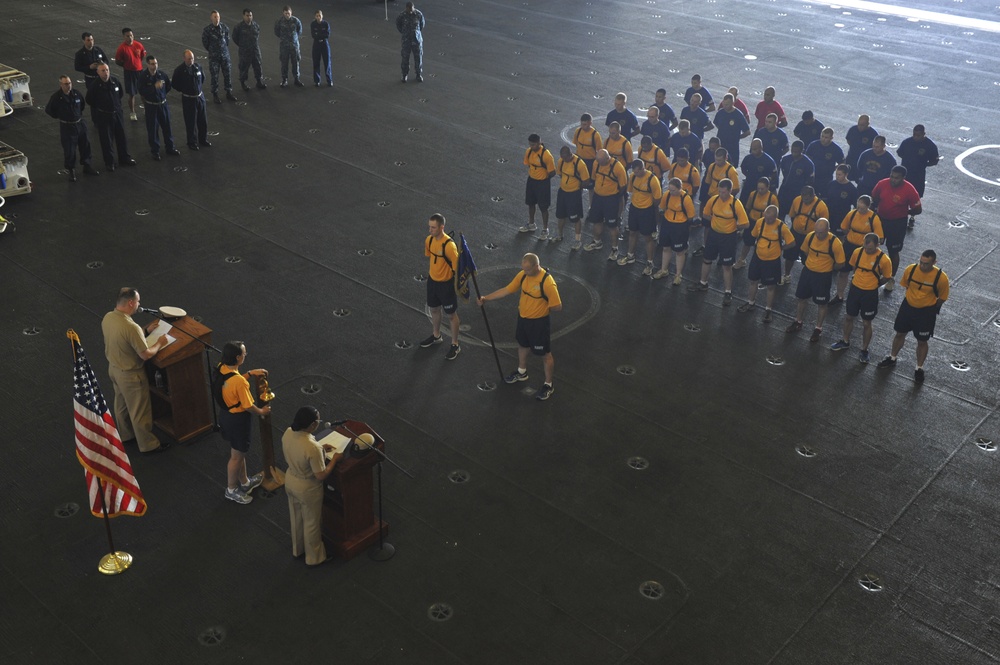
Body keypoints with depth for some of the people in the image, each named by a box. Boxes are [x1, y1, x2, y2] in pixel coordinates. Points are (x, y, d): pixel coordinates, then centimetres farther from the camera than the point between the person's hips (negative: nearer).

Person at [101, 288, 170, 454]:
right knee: (139, 410, 10)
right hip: (130, 375, -8)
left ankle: (125, 434, 48)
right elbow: (146, 354, -27)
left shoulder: (107, 318, -9)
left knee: (121, 404, 28)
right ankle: (148, 444, 27)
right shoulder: (131, 327, -35)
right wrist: (160, 343, -10)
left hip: (114, 368, 8)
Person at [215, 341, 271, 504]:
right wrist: (262, 411, -4)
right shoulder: (239, 382, -35)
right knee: (237, 456, 14)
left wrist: (250, 374, 7)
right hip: (237, 420, -9)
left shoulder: (221, 369, -10)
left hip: (225, 414, 9)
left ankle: (244, 482, 47)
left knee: (239, 451, 27)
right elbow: (248, 406, -23)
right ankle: (231, 490, 33)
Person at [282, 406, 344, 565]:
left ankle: (298, 549, 53)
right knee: (311, 523, 18)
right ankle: (314, 557, 40)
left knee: (296, 517, 30)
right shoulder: (313, 447, -37)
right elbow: (321, 475, -26)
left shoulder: (288, 433, -15)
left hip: (290, 481, 7)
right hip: (307, 488, -7)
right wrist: (334, 458, -12)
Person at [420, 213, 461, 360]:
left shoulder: (449, 245, -30)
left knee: (451, 315, 10)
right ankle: (436, 336, 48)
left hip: (446, 283, -7)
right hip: (432, 280, 7)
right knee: (434, 309, 25)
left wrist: (457, 286, -17)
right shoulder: (429, 239, -7)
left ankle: (455, 345, 25)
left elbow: (457, 266, -22)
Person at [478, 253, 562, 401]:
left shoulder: (547, 282, -30)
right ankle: (522, 372, 53)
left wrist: (539, 307, -12)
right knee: (522, 345, 28)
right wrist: (486, 297, -6)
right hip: (523, 318, 7)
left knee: (545, 354, 10)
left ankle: (548, 386, 27)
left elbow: (557, 307, -23)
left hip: (539, 323, -7)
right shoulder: (523, 275, -9)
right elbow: (507, 290, -1)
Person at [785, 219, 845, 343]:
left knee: (822, 304, 11)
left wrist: (826, 267, 0)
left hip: (823, 276, -4)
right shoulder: (810, 236, -12)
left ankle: (818, 329, 27)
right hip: (807, 271, 4)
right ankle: (798, 323, 38)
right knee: (801, 298, 18)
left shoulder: (835, 243, -25)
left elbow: (840, 263, -14)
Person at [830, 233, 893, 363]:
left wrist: (872, 284, -2)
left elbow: (886, 277, -5)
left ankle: (864, 350, 26)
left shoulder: (883, 259, -20)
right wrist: (860, 279, 6)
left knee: (866, 323, 9)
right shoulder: (857, 252, -10)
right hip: (855, 289, 4)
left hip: (870, 294, -4)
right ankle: (845, 342, 42)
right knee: (849, 317, 20)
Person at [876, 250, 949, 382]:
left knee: (922, 341, 11)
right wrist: (913, 298, 7)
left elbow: (942, 298, -9)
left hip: (926, 312, -3)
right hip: (908, 306, 3)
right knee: (900, 333, 20)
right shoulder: (910, 269, -16)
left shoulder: (941, 277, -24)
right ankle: (892, 358, 43)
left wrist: (928, 306, -2)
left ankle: (919, 369, 30)